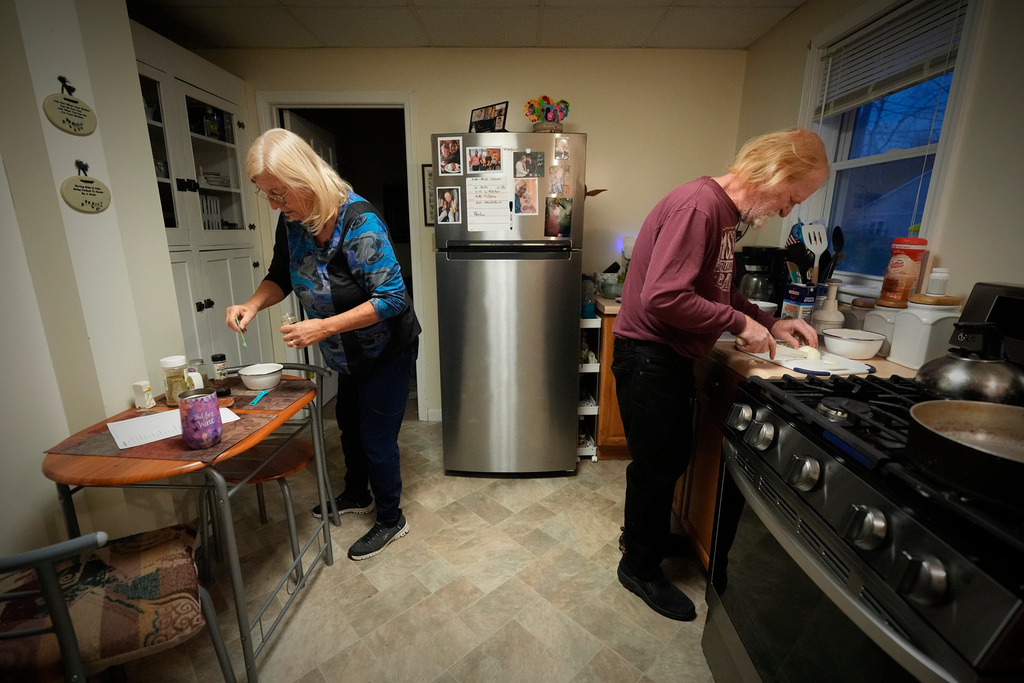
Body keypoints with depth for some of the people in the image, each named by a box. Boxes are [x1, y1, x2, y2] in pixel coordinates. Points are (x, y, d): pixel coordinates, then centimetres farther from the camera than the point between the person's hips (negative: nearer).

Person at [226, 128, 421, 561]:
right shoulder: (292, 221, -7)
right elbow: (281, 276, 7)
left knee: (377, 438, 4)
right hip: (348, 353, 8)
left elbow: (392, 298, -31)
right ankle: (356, 496, 50)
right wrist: (252, 304, -13)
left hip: (387, 349, -8)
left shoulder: (360, 223, -30)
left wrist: (325, 326, -34)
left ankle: (390, 520, 29)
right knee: (349, 423, 24)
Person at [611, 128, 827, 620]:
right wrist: (739, 323, -17)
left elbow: (719, 291, 22)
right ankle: (639, 566, 28)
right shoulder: (698, 204, -20)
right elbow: (664, 297, -29)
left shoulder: (724, 211, 12)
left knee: (672, 457, 21)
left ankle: (646, 535, 45)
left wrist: (769, 323, 11)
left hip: (671, 357, 10)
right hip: (647, 355, -10)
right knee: (655, 464, 5)